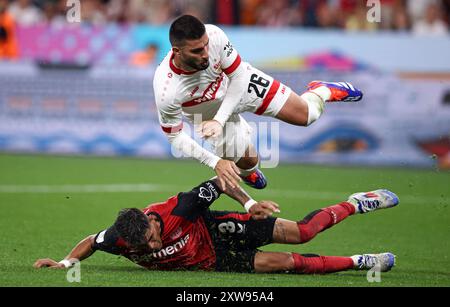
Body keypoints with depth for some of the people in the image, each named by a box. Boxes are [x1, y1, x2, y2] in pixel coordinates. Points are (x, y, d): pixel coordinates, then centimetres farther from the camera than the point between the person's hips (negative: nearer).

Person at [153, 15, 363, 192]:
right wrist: (215, 162, -29)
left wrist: (219, 120, -30)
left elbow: (238, 76, -21)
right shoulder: (166, 94, -43)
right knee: (247, 162, 13)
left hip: (239, 82, 1)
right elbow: (175, 137, -25)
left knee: (306, 114, 6)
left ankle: (321, 91, 42)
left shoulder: (214, 36, -39)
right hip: (210, 115, -1)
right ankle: (247, 171, 51)